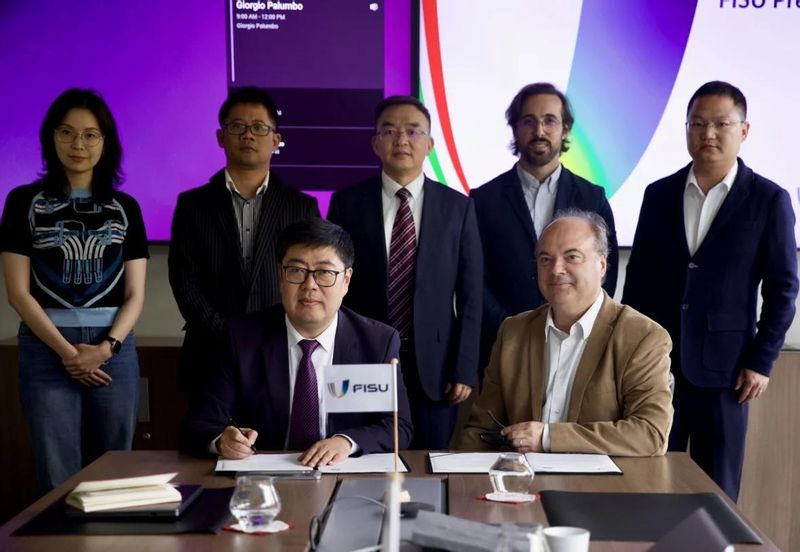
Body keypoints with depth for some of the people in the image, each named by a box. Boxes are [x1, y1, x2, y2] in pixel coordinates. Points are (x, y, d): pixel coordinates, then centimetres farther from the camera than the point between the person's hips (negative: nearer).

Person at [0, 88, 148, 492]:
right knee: (59, 480, -2)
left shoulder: (125, 208, 9)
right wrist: (66, 350, -11)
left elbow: (135, 294, 6)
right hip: (46, 350, -2)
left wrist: (106, 347, -11)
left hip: (113, 351, 2)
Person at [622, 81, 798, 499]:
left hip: (723, 366, -2)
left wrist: (762, 362, -6)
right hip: (654, 359, 3)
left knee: (717, 488, 6)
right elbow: (638, 278, 10)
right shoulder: (659, 194, 7)